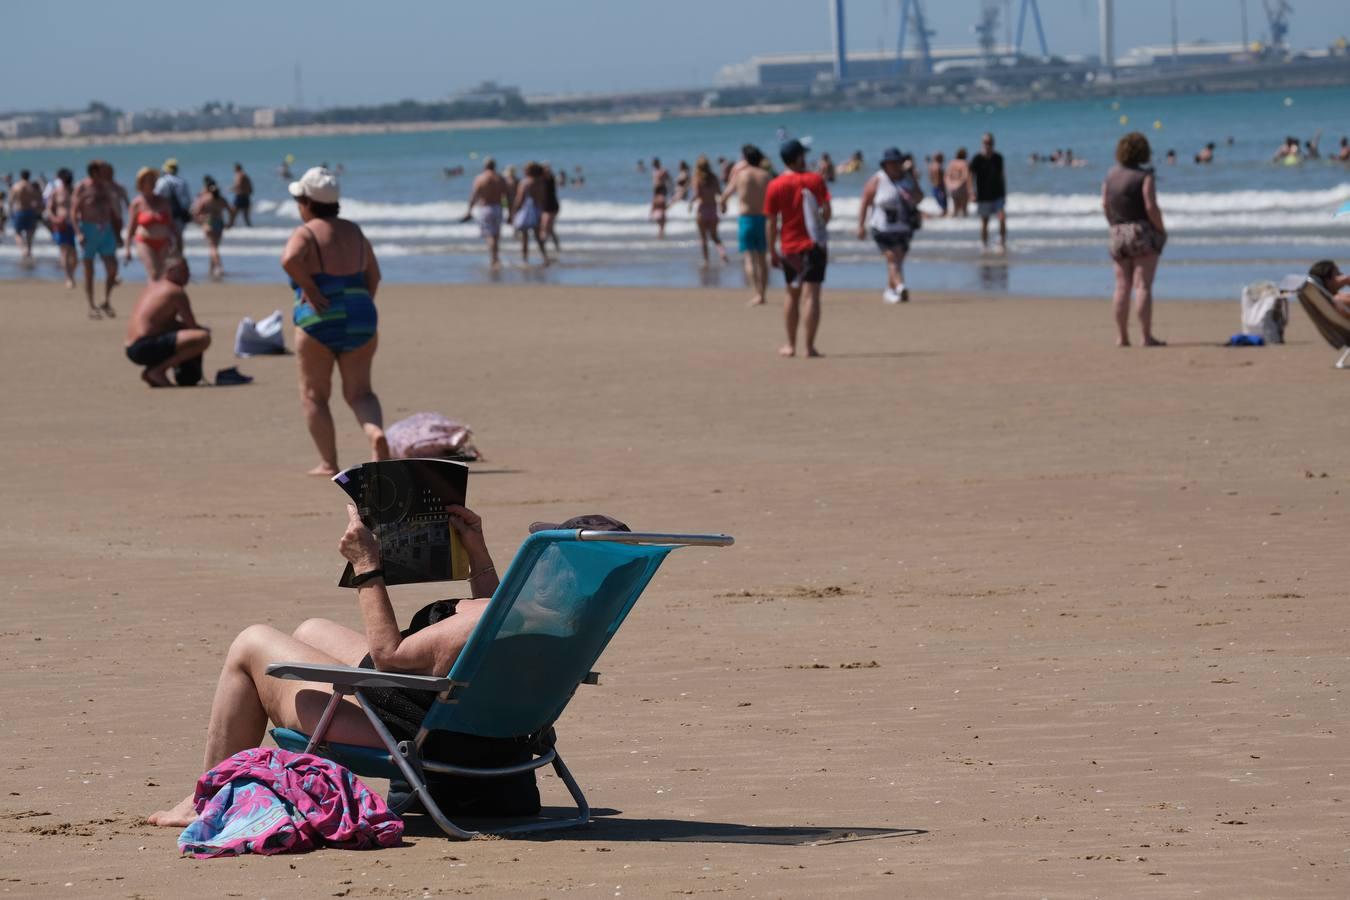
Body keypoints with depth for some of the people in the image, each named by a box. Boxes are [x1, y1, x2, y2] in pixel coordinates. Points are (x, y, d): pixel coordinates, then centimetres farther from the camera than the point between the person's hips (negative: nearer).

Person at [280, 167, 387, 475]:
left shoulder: (306, 233, -5)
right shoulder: (354, 231, 14)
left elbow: (289, 259, -25)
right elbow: (373, 274, 20)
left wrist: (309, 288, -15)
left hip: (318, 320, -5)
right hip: (361, 318, 5)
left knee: (314, 393, 8)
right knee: (359, 391, 8)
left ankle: (328, 463, 4)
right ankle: (376, 433, -22)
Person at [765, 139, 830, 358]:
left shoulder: (774, 186, -3)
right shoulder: (815, 180, -6)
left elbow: (770, 222, -3)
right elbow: (826, 212, -8)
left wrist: (772, 252, 4)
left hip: (789, 247, 2)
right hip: (814, 245, -2)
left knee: (792, 295, 16)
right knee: (811, 295, -4)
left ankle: (790, 345, 20)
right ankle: (810, 346, -10)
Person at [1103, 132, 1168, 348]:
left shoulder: (1111, 176, 7)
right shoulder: (1144, 177, -11)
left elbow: (1105, 204, 9)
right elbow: (1151, 207, -16)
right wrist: (1162, 230, -5)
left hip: (1118, 234, 5)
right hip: (1143, 233, -5)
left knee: (1122, 287, 9)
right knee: (1143, 286, -7)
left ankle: (1121, 336, 9)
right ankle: (1147, 336, -10)